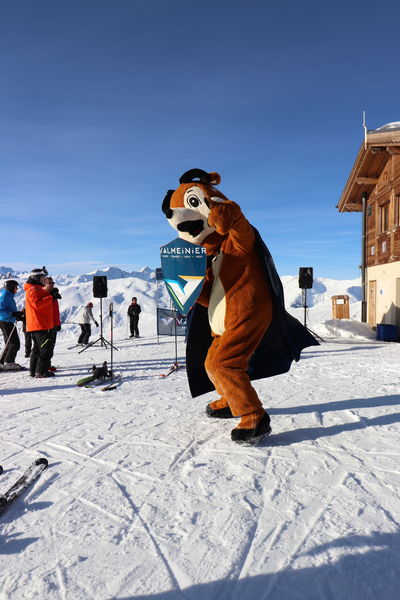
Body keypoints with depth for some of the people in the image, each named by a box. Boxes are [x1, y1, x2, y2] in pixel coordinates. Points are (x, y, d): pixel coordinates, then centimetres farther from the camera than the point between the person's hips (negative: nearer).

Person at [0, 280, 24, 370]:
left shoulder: (9, 296, 17)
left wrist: (18, 314, 15)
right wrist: (13, 314, -27)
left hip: (8, 322, 10)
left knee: (9, 344, 15)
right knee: (15, 343, -12)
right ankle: (9, 363, -10)